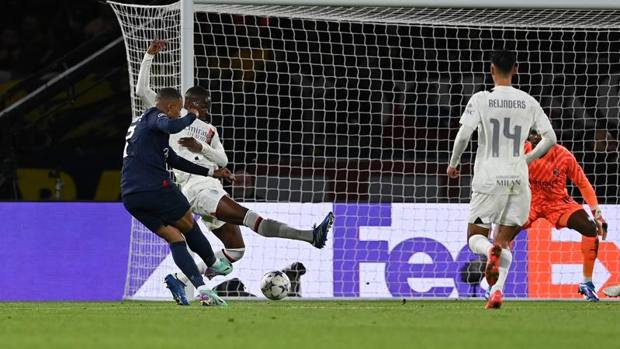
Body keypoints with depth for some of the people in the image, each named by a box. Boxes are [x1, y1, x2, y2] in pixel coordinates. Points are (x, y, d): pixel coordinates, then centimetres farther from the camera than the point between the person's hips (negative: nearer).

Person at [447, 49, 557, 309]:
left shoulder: (480, 100, -5)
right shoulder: (528, 102, 5)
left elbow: (463, 134, -13)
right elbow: (550, 138, 5)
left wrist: (453, 163, 4)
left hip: (489, 178, -3)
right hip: (518, 179, 3)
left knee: (475, 236, 9)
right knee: (505, 241, 10)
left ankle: (491, 252, -27)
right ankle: (497, 291, -13)